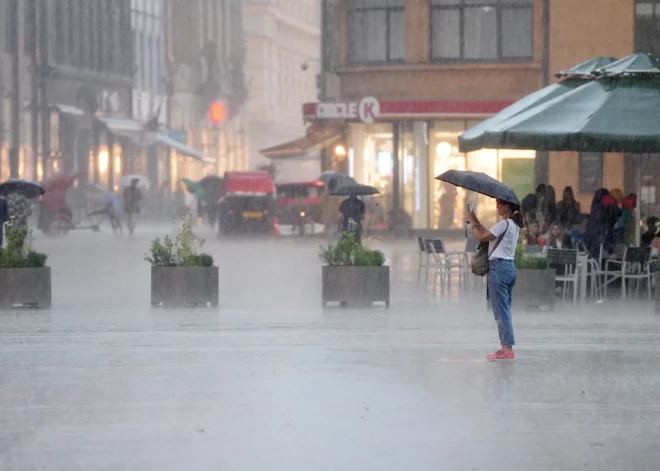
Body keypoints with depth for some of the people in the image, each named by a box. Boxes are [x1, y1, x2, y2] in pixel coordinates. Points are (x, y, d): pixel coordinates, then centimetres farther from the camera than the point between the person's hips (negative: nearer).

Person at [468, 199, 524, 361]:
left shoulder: (504, 224, -14)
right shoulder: (514, 225, 14)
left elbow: (482, 236, -15)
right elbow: (489, 234, 16)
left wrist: (473, 222, -1)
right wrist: (476, 222, 12)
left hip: (498, 267, -9)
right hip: (509, 267, 9)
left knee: (501, 311, -7)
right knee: (504, 311, 12)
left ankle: (508, 349, -9)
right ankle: (506, 348, 13)